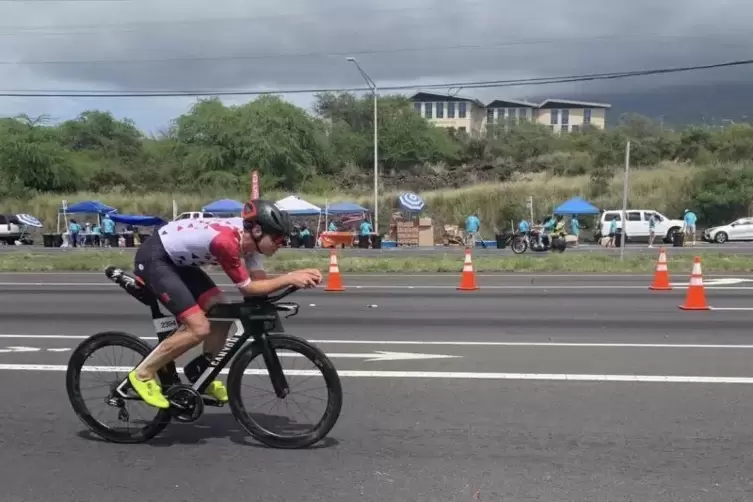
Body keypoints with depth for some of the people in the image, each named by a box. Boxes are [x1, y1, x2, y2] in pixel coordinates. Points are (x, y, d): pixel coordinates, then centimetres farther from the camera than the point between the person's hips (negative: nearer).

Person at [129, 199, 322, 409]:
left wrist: (299, 275, -15)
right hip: (153, 258, -9)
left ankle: (202, 375, 21)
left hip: (176, 258, 9)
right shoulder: (227, 241, -32)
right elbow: (247, 288, -23)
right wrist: (290, 278, -24)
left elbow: (260, 280, -4)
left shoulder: (248, 236, -6)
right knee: (200, 328, -15)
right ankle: (142, 374, -1)